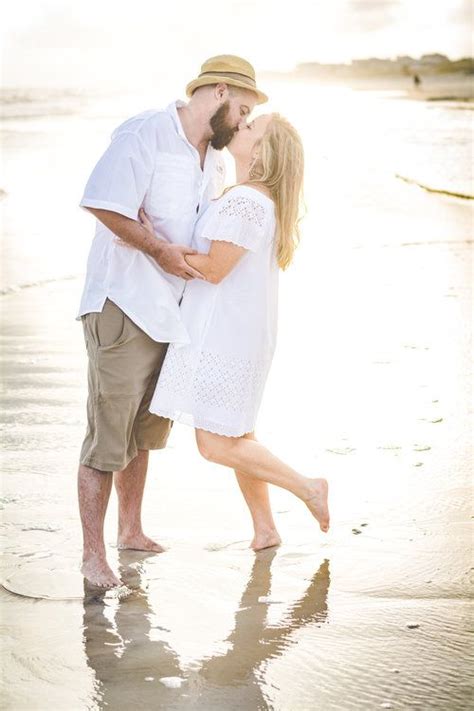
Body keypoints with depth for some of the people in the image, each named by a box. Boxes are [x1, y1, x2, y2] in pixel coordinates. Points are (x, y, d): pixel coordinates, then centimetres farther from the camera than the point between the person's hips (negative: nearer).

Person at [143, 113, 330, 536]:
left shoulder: (245, 201, -20)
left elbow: (214, 269, -19)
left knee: (216, 445, -6)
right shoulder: (263, 200, 11)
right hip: (243, 331, 10)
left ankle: (308, 488, 1)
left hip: (226, 335, -10)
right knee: (238, 436, 15)